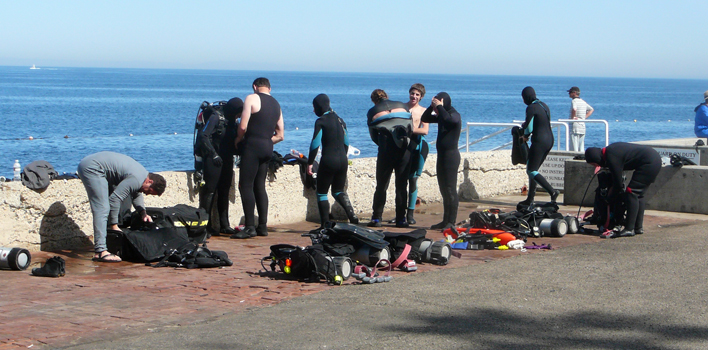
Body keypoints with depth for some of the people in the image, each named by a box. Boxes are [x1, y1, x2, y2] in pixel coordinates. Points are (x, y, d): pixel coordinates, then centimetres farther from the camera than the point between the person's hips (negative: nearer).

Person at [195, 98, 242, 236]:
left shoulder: (233, 123, 16)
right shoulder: (216, 119, -9)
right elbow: (202, 136, -18)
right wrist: (213, 154, -24)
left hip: (227, 161, 8)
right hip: (213, 161, -8)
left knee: (224, 193, 9)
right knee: (210, 191, -8)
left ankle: (224, 225, 13)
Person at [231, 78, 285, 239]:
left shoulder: (252, 98, -4)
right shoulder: (276, 105, 18)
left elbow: (243, 126, -11)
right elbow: (280, 135, 18)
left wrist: (238, 140, 6)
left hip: (252, 146, -7)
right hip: (268, 148, 7)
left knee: (246, 185, -6)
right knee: (260, 186, 12)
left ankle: (250, 227, -11)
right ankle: (263, 226, 11)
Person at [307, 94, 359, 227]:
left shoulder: (321, 121, -8)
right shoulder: (340, 120, 12)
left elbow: (315, 144, -12)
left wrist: (310, 163, -7)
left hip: (328, 161, -7)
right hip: (343, 160, 7)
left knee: (322, 193, 5)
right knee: (338, 191, 20)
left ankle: (325, 225, 0)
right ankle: (352, 216, 0)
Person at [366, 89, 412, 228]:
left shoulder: (372, 111, 11)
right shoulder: (402, 105, 15)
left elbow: (373, 136, 12)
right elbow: (411, 128, 11)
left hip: (386, 150, -1)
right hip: (404, 149, 1)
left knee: (381, 185, 7)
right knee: (402, 185, 6)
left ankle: (377, 218, 7)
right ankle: (401, 219, 6)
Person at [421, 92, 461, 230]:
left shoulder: (454, 116, -10)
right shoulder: (442, 116, 16)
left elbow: (447, 119, -33)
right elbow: (425, 119, 20)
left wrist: (439, 107, -19)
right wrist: (432, 107, 4)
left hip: (451, 155, -9)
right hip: (442, 155, 9)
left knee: (450, 189, -10)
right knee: (444, 189, 10)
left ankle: (452, 222, -10)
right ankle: (446, 220, 14)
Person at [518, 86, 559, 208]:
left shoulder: (531, 108, -12)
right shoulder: (544, 106, 15)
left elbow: (529, 128, -13)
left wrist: (525, 136, 8)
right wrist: (525, 125, 13)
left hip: (539, 142, -9)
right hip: (549, 140, 9)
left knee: (531, 171, -6)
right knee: (533, 170, 15)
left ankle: (552, 191, -19)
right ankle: (530, 200, 16)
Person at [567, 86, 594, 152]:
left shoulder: (574, 101, -10)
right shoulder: (583, 102, 15)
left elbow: (574, 109, -31)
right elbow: (591, 110, 26)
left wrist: (572, 118, -17)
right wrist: (584, 117, 15)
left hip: (575, 126, -8)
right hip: (582, 126, 8)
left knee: (574, 149, -9)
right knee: (581, 149, 10)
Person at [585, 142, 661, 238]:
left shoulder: (612, 158, -17)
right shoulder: (610, 149, 12)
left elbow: (618, 184, -9)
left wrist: (610, 198, 5)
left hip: (649, 163, -11)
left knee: (631, 193, -10)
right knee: (639, 194, 15)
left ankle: (629, 229, -12)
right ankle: (638, 227, 18)